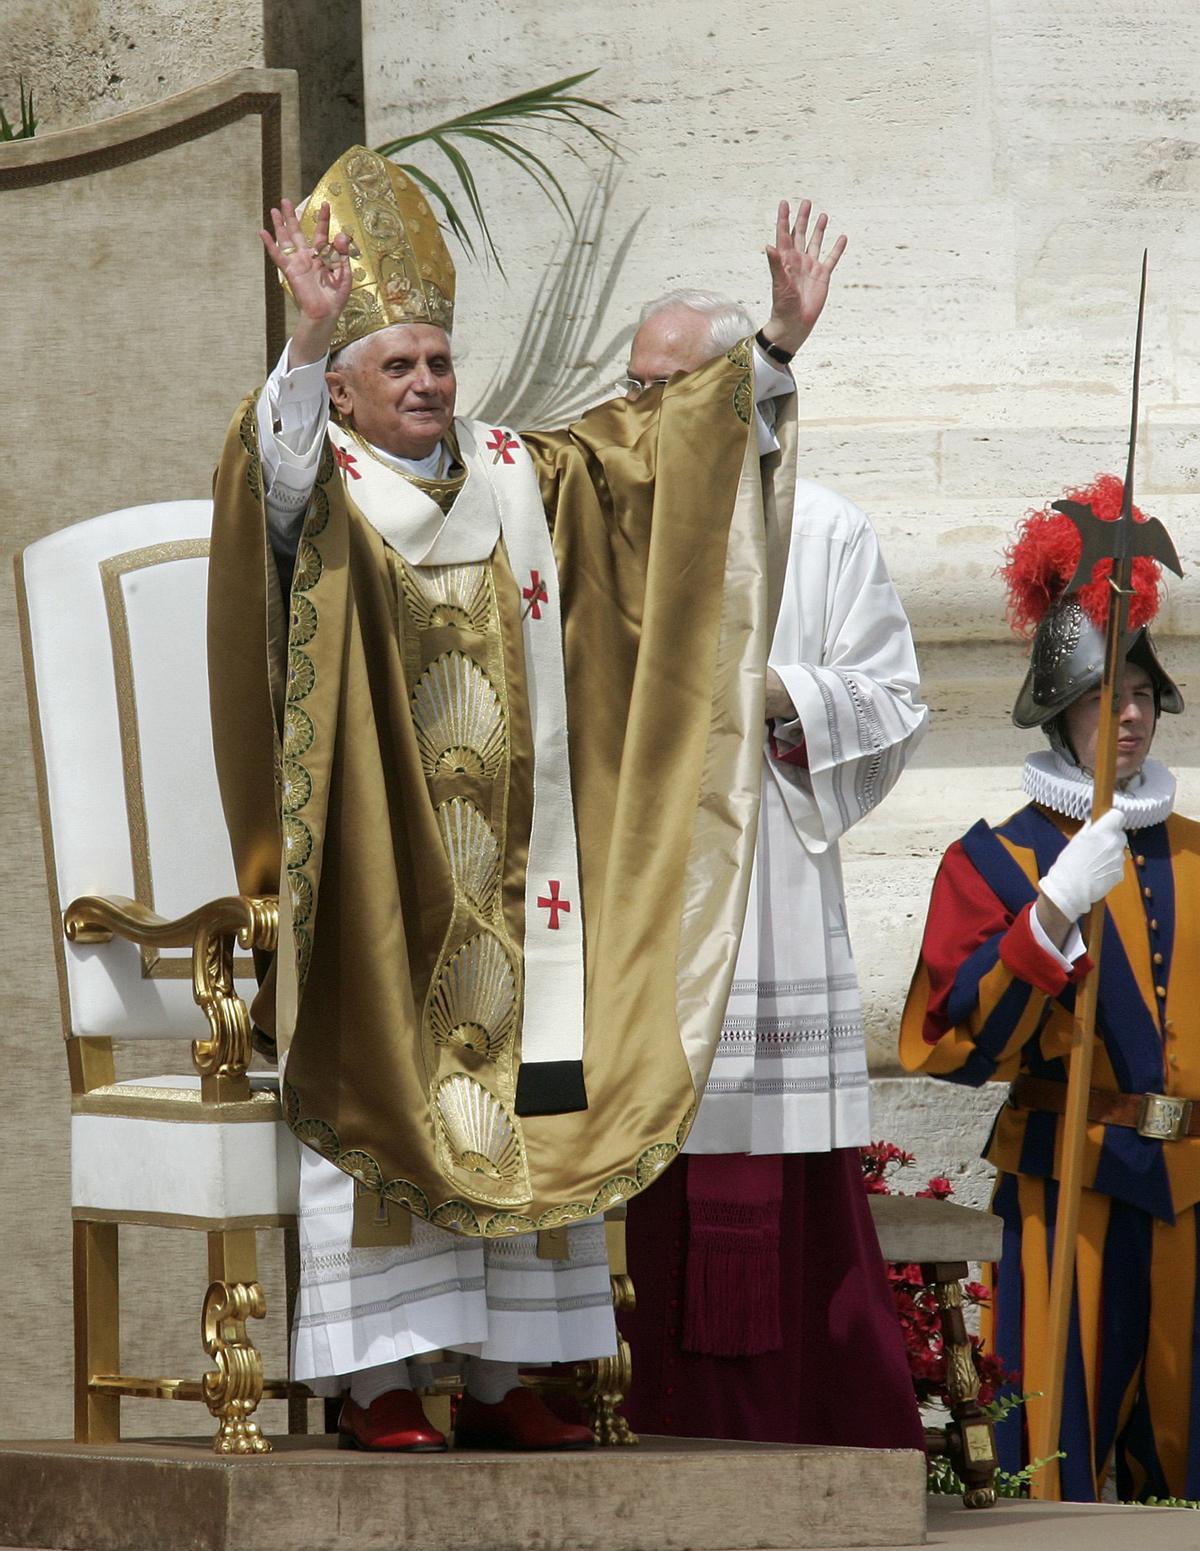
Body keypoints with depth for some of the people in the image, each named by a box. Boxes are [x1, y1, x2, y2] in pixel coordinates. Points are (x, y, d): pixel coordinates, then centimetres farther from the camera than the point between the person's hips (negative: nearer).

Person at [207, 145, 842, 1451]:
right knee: (377, 1098, -7)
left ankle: (498, 1379, 9)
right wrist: (308, 337, -44)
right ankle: (378, 1384, -5)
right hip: (379, 876, -6)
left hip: (511, 875, 6)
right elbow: (275, 465, -26)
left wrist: (774, 347, 8)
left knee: (524, 1109, 4)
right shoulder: (321, 488, -4)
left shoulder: (514, 478, 13)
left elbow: (651, 447, 18)